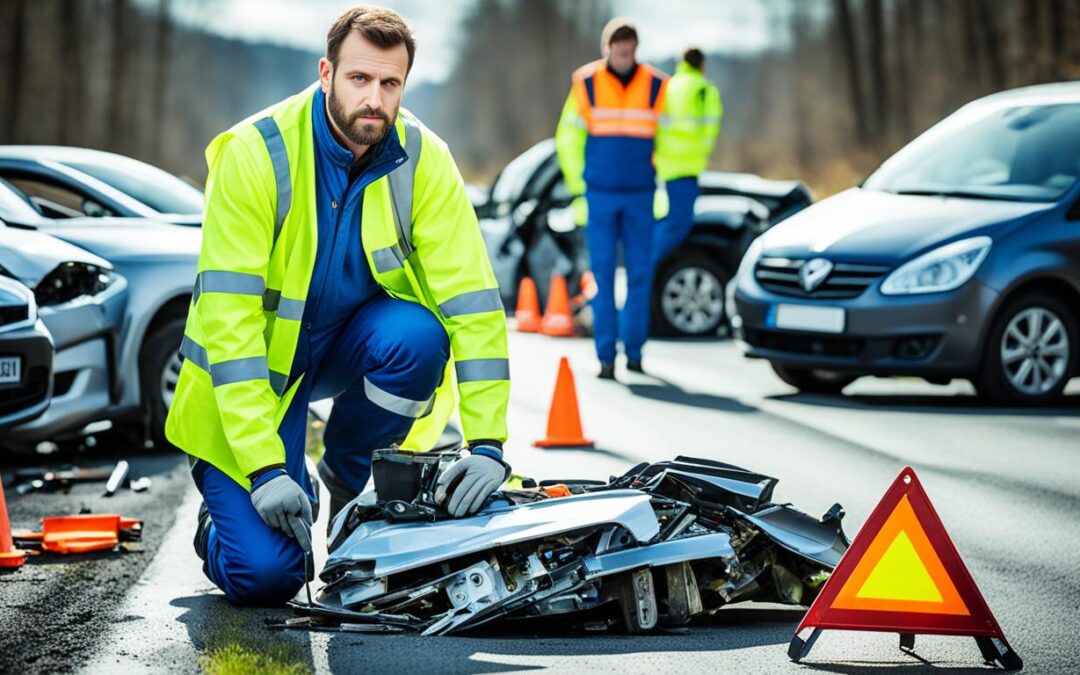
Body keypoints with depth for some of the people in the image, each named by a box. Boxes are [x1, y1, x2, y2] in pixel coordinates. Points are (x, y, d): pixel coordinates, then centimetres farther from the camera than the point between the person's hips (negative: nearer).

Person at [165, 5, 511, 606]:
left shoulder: (423, 160, -15)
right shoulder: (256, 153, -23)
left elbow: (471, 299, -15)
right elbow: (228, 316, -26)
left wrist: (487, 443, -25)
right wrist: (263, 469, -32)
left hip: (351, 341, 4)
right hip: (255, 366, -4)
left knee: (417, 337, -32)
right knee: (265, 573, -20)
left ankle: (345, 478, -2)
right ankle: (223, 510, 19)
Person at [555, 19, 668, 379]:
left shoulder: (657, 86, -1)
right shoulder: (586, 84, -2)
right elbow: (568, 138, 6)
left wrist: (663, 189, 6)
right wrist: (578, 188, 3)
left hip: (640, 196, 1)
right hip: (599, 195, -1)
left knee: (640, 274, 3)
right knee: (602, 275, -2)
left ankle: (634, 349, 16)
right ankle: (606, 356, -1)